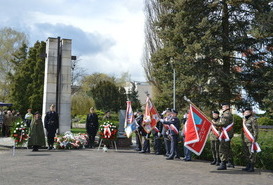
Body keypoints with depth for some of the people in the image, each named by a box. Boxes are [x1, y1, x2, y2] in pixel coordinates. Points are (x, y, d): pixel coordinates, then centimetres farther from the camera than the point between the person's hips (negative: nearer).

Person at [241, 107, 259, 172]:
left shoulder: (253, 119, -8)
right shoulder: (244, 120, 17)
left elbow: (255, 130, -13)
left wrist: (254, 138, -18)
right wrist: (242, 137, 20)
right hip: (245, 139, 9)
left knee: (252, 153, -5)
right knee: (246, 153, 12)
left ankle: (252, 167, -2)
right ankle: (248, 166, 21)